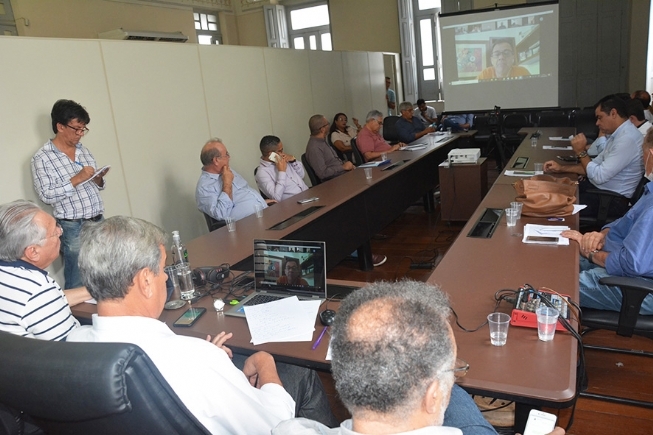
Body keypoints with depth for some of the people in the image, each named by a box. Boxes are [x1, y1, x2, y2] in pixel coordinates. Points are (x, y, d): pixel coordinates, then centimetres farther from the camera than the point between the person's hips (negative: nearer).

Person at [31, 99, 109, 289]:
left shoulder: (84, 150, 11)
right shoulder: (42, 158, -6)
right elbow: (46, 195, -13)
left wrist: (99, 180, -4)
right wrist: (76, 180, -19)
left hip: (98, 222, 6)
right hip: (73, 227, -5)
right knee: (77, 284, 3)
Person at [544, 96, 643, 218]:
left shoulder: (627, 138, -23)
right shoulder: (618, 134, 8)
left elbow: (599, 177, -25)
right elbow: (595, 165, 14)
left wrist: (581, 151, -15)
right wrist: (561, 168, 5)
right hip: (598, 188, 9)